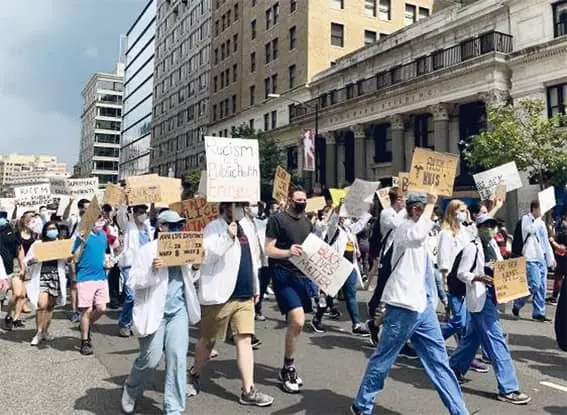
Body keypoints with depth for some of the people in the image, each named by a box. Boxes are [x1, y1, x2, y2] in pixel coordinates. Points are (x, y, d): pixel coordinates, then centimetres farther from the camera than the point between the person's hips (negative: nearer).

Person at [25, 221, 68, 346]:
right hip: (41, 276, -2)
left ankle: (45, 331, 22)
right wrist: (32, 261, -17)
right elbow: (27, 261, 5)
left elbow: (67, 260, 15)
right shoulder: (38, 244, 5)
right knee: (42, 304, -14)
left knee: (50, 305, 7)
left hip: (56, 276, 3)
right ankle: (38, 332, 0)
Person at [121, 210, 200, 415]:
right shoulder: (146, 250, -4)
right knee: (151, 359, 4)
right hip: (154, 312, -4)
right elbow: (132, 282, -10)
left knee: (177, 357, -3)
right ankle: (131, 391, 36)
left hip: (178, 310, 4)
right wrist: (151, 271, -26)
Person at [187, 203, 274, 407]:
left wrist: (256, 287, 21)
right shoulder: (214, 227, -8)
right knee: (208, 340, 10)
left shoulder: (247, 226, 13)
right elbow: (205, 256, -19)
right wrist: (227, 237, -27)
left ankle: (248, 390, 3)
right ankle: (194, 376, 35)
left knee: (245, 340, 0)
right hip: (220, 295, -5)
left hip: (245, 296, 5)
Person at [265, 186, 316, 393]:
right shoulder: (277, 219, -5)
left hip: (303, 275, 7)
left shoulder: (307, 222, 15)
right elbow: (269, 250, -9)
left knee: (295, 323, 11)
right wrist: (287, 252, -26)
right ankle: (288, 369, 2)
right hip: (284, 275, -7)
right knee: (298, 321, -17)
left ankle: (288, 368, 26)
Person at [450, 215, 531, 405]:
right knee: (496, 340, -7)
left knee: (472, 336, 18)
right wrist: (479, 278, -28)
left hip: (491, 295, 9)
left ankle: (454, 369, 35)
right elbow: (461, 273, -13)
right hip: (480, 297, -9)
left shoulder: (493, 245, 10)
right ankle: (508, 388, -1)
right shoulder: (472, 247, -13)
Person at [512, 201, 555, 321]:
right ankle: (517, 306, 5)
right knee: (534, 285, -13)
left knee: (542, 287, 6)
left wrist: (551, 258, 17)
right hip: (531, 258, -7)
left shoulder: (541, 223, 17)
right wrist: (539, 217, -16)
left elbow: (546, 242, 20)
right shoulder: (526, 219, -4)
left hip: (542, 258, 8)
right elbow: (531, 229, -25)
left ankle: (539, 312, 13)